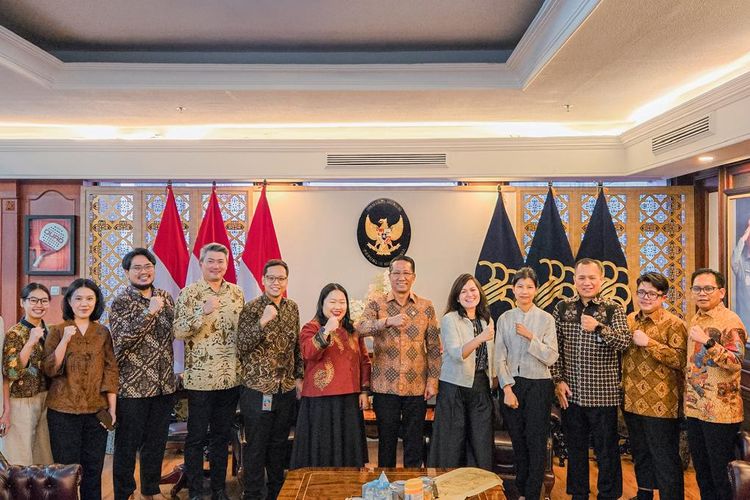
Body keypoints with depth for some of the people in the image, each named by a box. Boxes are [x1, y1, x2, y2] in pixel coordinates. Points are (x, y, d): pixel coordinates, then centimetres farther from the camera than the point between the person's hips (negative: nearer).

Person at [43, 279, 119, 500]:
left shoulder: (103, 332, 3)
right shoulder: (57, 330, -1)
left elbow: (110, 370, 3)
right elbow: (49, 369, -8)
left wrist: (112, 406, -1)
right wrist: (65, 340, -20)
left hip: (97, 410, 2)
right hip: (63, 411, -1)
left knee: (94, 468, 10)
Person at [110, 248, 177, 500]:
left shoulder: (165, 297, 8)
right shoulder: (121, 301, -8)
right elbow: (122, 339, -20)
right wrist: (150, 312, -27)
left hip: (164, 384, 5)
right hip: (132, 385, -5)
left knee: (157, 442, 15)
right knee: (128, 444, 7)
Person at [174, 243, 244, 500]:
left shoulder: (236, 292, 8)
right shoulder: (189, 293, -6)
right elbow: (179, 331, -12)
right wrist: (203, 312, -25)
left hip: (230, 377, 4)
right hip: (200, 377, -4)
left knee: (222, 435, 14)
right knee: (197, 436, 6)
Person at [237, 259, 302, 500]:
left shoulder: (292, 308, 7)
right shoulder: (251, 309, -8)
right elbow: (241, 347, -16)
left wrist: (299, 377, 11)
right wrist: (262, 322, -26)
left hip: (286, 389, 5)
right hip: (258, 389, -5)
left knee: (279, 444, 16)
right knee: (256, 446, 6)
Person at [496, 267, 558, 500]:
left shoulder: (546, 319, -4)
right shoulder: (504, 319, 1)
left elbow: (551, 358, -8)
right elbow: (500, 358, -1)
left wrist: (530, 337, -17)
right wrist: (507, 389, -8)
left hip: (538, 385, -2)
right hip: (511, 384, 2)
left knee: (536, 442, 2)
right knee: (517, 440, 11)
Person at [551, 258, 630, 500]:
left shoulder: (613, 309, -2)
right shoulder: (562, 308, 5)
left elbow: (624, 343, -12)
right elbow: (554, 347, 5)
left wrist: (599, 327, -26)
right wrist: (558, 380, -1)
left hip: (603, 393, -2)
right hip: (570, 392, 3)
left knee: (606, 449, 7)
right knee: (575, 448, 15)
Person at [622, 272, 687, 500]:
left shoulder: (673, 324, -10)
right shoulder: (629, 321, 10)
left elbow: (680, 360, -21)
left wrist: (649, 343, -23)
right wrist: (620, 383, 15)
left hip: (660, 404, -7)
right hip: (632, 402, 7)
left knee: (665, 459, 2)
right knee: (640, 455, 21)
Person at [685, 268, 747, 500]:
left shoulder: (730, 321, -12)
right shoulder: (695, 320, 12)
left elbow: (736, 362, -21)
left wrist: (708, 342, -33)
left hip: (720, 411, -7)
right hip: (695, 409, 7)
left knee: (721, 474, 4)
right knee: (702, 473, 17)